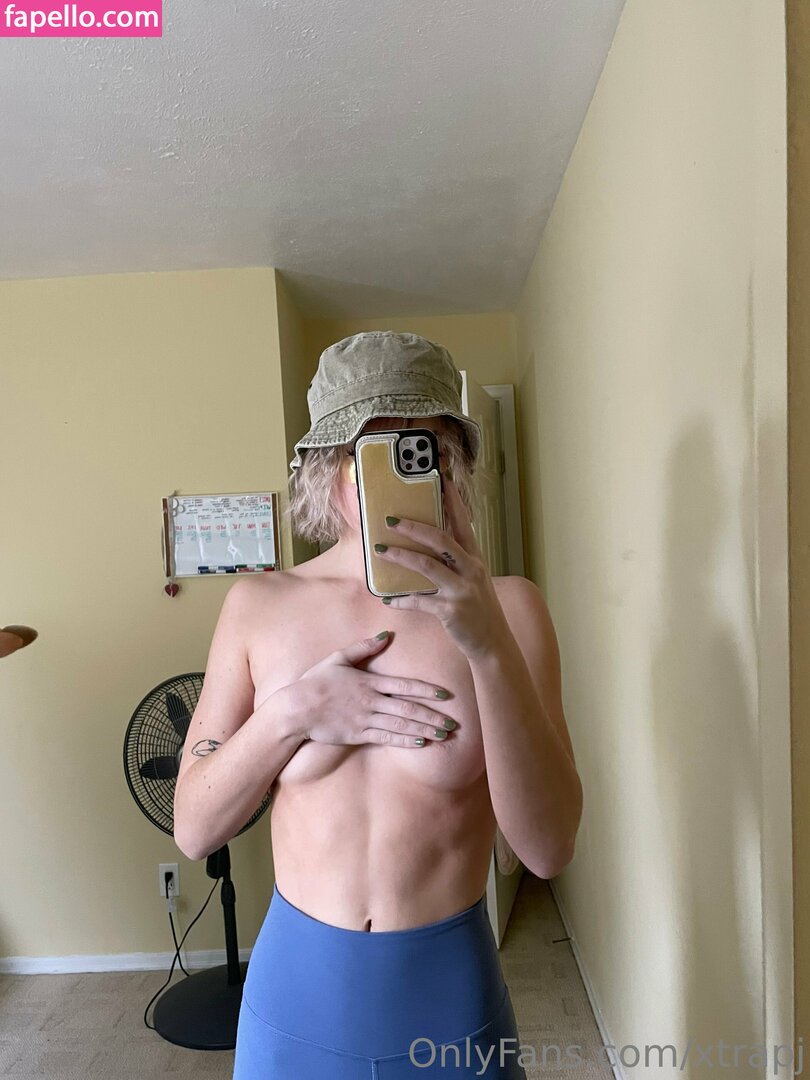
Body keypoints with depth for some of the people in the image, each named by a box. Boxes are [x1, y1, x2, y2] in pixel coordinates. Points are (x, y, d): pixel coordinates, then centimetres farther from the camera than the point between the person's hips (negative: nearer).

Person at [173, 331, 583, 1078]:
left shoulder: (507, 606, -12)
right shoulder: (259, 607, -8)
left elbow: (549, 848, -17)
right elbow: (193, 831, -4)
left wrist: (489, 647, -29)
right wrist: (290, 714, -20)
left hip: (452, 991, -1)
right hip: (296, 986, 1)